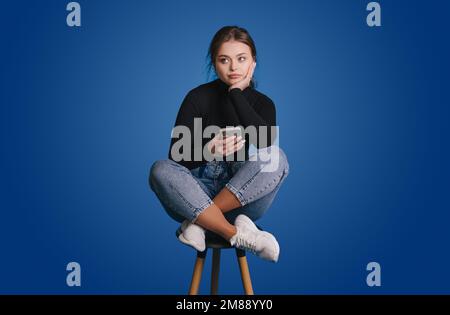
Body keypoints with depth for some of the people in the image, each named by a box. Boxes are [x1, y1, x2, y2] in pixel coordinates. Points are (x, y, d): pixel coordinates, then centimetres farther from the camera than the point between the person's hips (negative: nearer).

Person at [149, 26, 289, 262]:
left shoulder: (262, 103, 2)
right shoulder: (198, 97, -3)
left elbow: (266, 142, -22)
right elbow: (176, 156, -10)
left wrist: (236, 92, -16)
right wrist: (208, 151, -31)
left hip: (244, 199, 1)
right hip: (197, 194, 0)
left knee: (276, 157, -26)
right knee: (160, 170, -29)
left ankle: (198, 222, -24)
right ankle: (236, 235, -32)